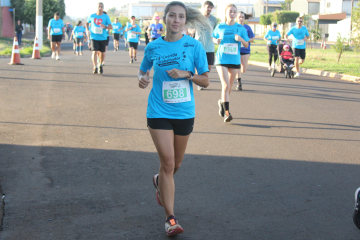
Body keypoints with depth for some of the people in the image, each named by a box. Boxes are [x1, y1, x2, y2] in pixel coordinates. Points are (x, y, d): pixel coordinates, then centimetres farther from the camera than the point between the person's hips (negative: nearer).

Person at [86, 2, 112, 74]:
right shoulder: (92, 16, 4)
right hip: (94, 37, -1)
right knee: (95, 52, -15)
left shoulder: (106, 17, 0)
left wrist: (105, 27, -27)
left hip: (103, 38, 1)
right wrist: (87, 30, 6)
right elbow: (87, 23, 22)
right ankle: (95, 67, -19)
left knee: (102, 52, 10)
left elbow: (111, 27, -7)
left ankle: (100, 65, 34)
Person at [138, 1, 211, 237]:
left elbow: (205, 80, -1)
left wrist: (186, 74, -18)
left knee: (176, 164, 15)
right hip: (159, 111, -1)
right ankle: (170, 218, -1)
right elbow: (143, 70, 15)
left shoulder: (194, 45, -4)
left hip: (184, 112, 2)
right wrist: (142, 78, -8)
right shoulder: (153, 47, -2)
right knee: (167, 162, -9)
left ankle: (160, 181, 51)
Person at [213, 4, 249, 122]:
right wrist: (216, 41, -6)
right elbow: (214, 37, 17)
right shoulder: (220, 27, 1)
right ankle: (226, 112, -14)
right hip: (221, 60, -2)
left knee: (229, 87, 12)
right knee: (226, 85, -15)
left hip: (235, 60, 2)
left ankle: (222, 102, 39)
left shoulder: (240, 28, 2)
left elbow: (246, 45, 4)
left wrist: (241, 39, -16)